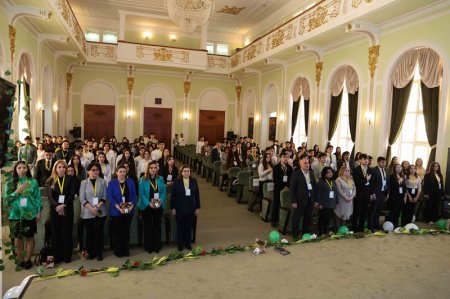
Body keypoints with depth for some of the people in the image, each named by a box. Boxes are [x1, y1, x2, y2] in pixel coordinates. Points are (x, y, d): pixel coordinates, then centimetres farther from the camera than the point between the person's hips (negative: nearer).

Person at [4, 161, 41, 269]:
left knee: (30, 236, 6)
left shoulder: (33, 182, 0)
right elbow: (6, 198, 0)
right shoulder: (10, 183, 3)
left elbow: (38, 197, 1)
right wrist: (17, 191, -15)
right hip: (15, 214, 1)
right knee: (17, 237, 8)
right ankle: (21, 259, 21)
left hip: (30, 214, -1)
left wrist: (39, 212, -4)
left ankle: (28, 259, 18)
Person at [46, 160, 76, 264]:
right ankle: (57, 257, 15)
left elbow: (72, 194, -5)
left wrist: (64, 205, -16)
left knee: (67, 233, 4)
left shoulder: (70, 179, 4)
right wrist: (57, 206, -19)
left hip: (67, 209, -1)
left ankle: (67, 256, 12)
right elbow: (50, 196, -4)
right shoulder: (51, 180, 6)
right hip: (55, 209, 1)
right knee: (56, 233, 5)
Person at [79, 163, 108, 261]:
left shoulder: (102, 182, 2)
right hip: (87, 212, 0)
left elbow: (104, 197, -1)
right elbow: (82, 198, -4)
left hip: (100, 212, 0)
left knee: (99, 232, 3)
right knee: (89, 233, 8)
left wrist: (97, 207, -13)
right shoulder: (84, 183, 2)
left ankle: (99, 253, 15)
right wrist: (91, 208, -13)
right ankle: (91, 253, 21)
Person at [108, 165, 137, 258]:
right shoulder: (112, 183, -1)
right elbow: (110, 197, -9)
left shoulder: (130, 182, 5)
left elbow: (134, 195, 2)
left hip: (128, 211, 2)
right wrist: (118, 207, -20)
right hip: (116, 211, -2)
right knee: (117, 231, 6)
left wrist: (131, 205, -14)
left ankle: (126, 251, 19)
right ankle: (118, 251, 17)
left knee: (126, 231, 10)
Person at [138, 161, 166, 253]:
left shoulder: (160, 179, 3)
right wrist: (149, 203, -19)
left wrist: (160, 201, -15)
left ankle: (157, 246, 20)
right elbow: (141, 194, -9)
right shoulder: (143, 180, -5)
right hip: (147, 207, -2)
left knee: (157, 226, 9)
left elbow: (163, 192, 2)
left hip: (158, 206, 3)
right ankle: (148, 247, 19)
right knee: (148, 227, 7)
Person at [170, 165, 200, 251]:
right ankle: (180, 244, 25)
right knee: (180, 227, 10)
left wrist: (197, 207, 3)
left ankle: (188, 243, 28)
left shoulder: (194, 181, -1)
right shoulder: (176, 182, -7)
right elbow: (173, 196, -5)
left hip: (191, 208, 2)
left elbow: (197, 195, 3)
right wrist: (173, 208, -6)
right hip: (179, 208, -2)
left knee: (189, 227, 11)